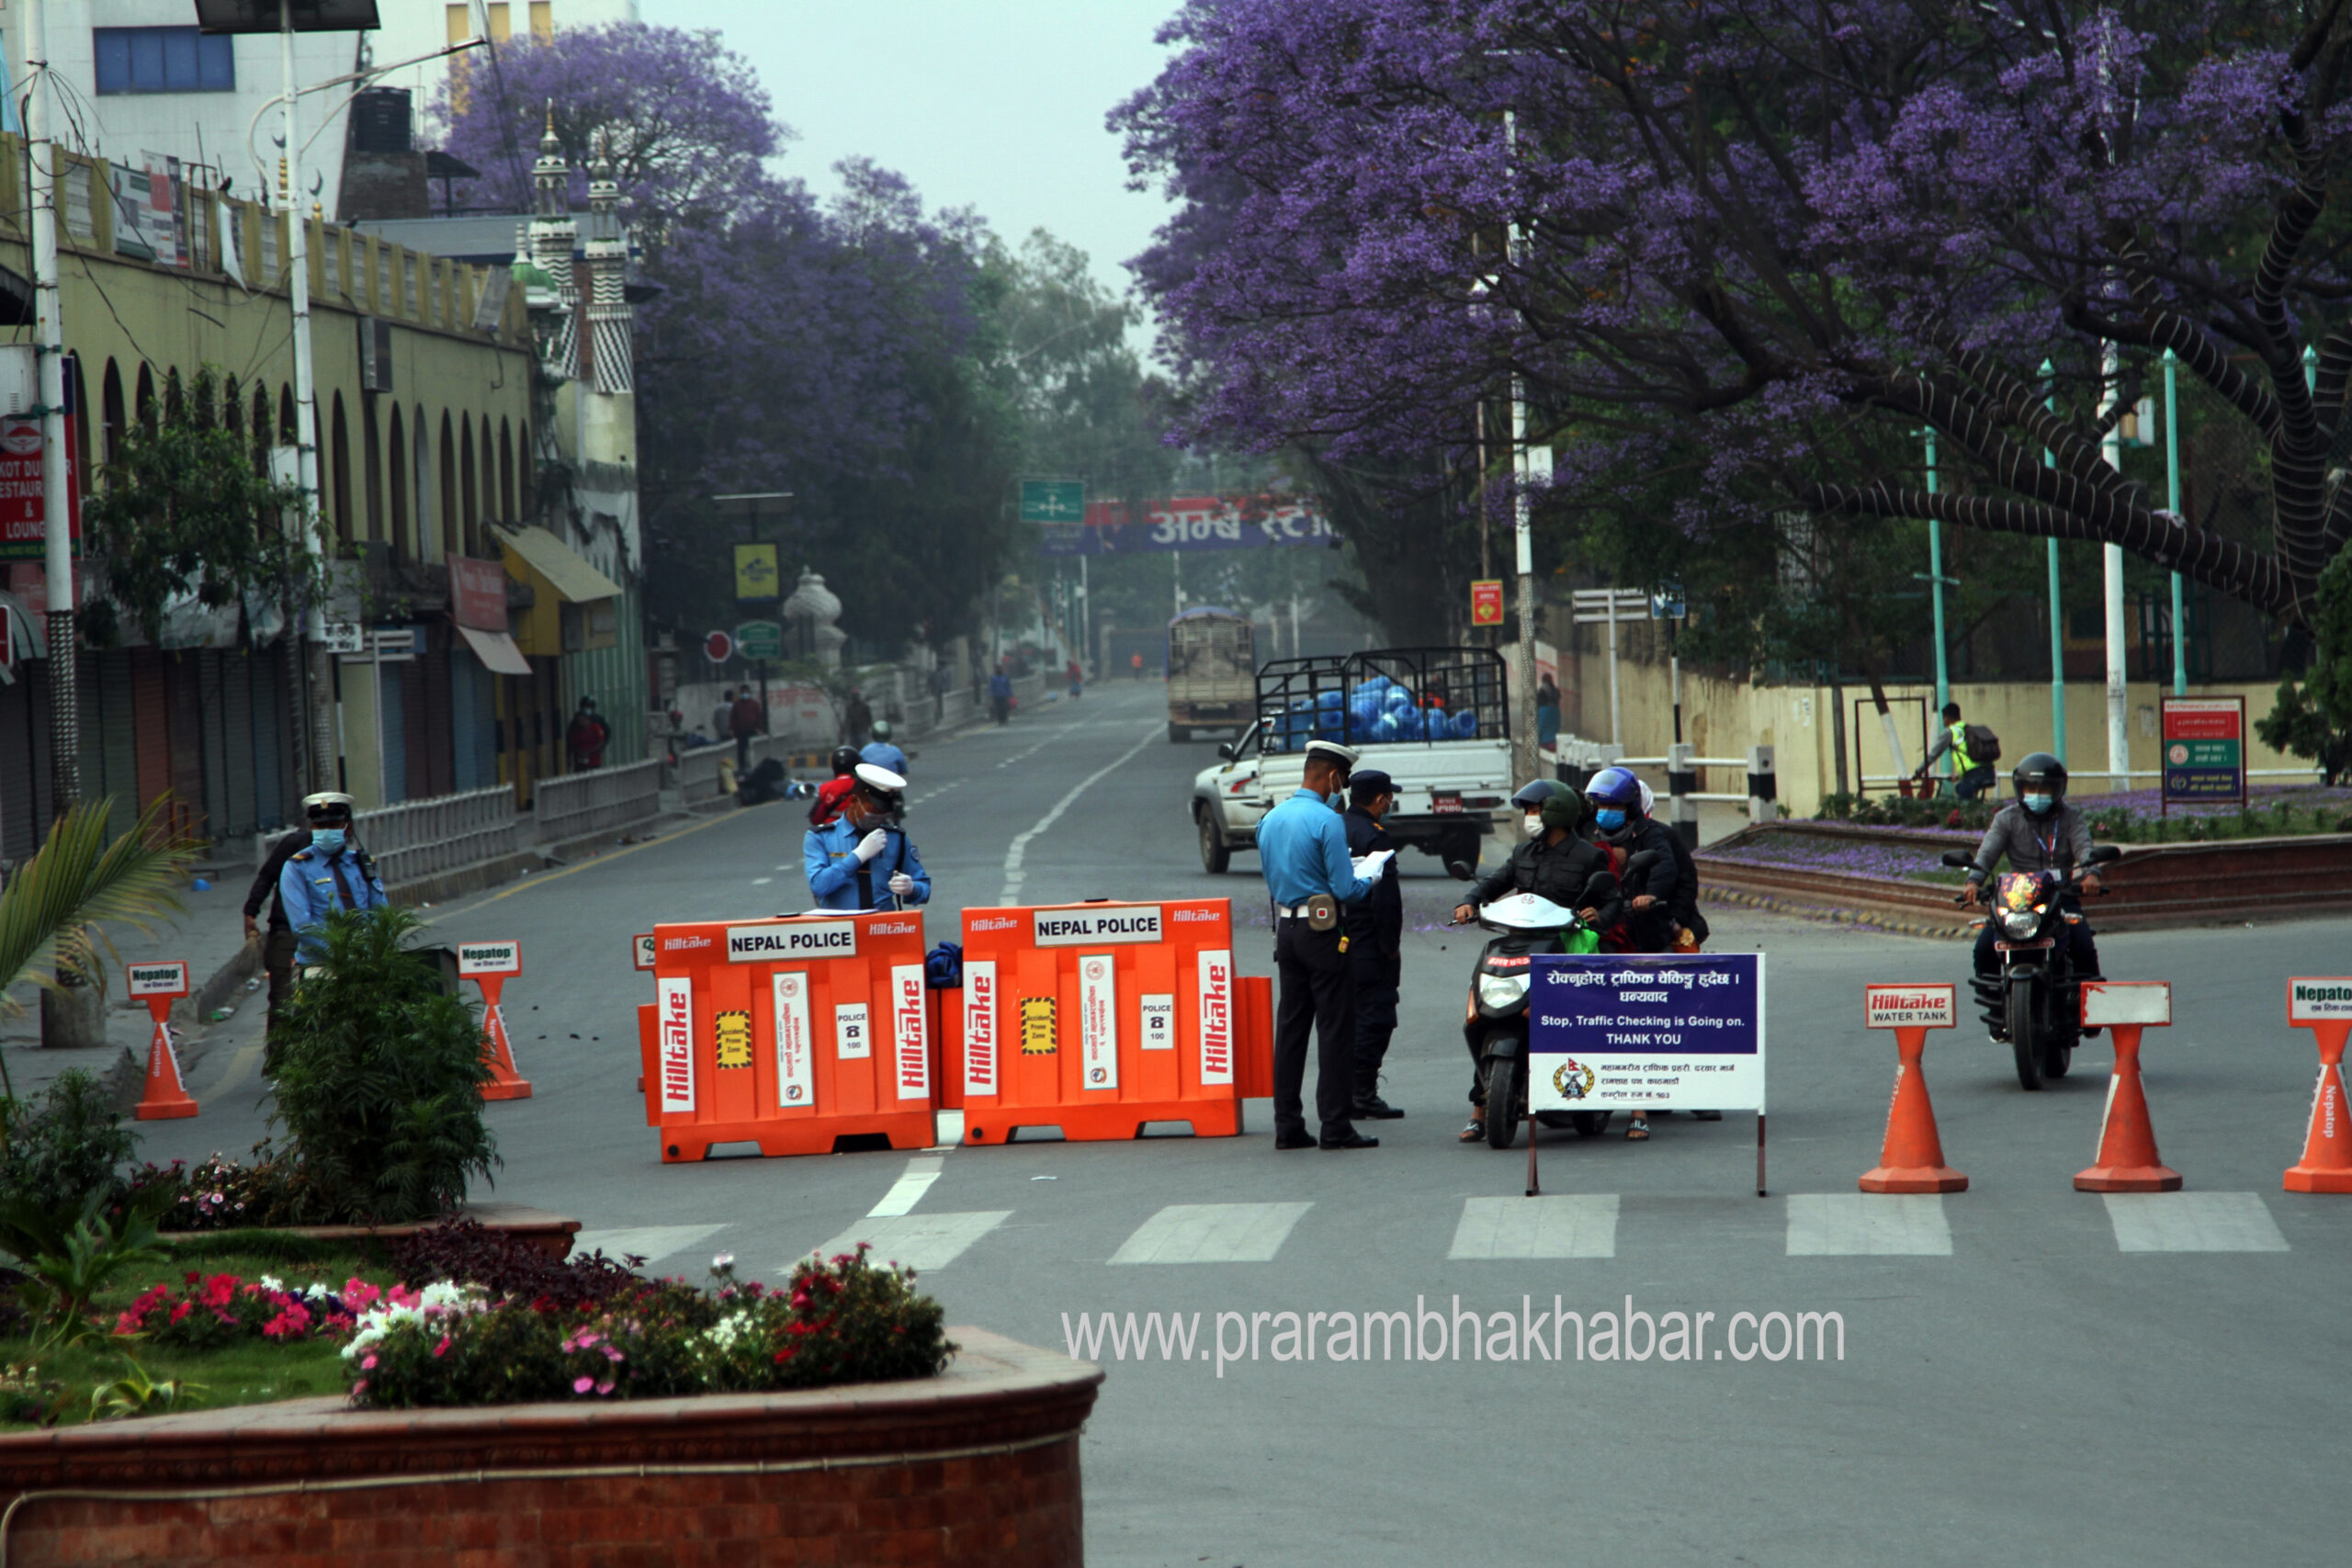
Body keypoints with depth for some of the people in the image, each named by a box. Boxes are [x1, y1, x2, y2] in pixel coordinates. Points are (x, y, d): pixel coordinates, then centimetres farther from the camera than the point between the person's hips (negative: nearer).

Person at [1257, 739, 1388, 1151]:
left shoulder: (1271, 819, 9)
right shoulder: (1327, 821, -15)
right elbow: (1345, 889, -17)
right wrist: (1370, 873, 4)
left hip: (1286, 928, 7)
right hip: (1322, 932, -7)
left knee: (1290, 1025, 10)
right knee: (1335, 1028, -3)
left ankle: (1287, 1124, 10)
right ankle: (1334, 1126, -4)